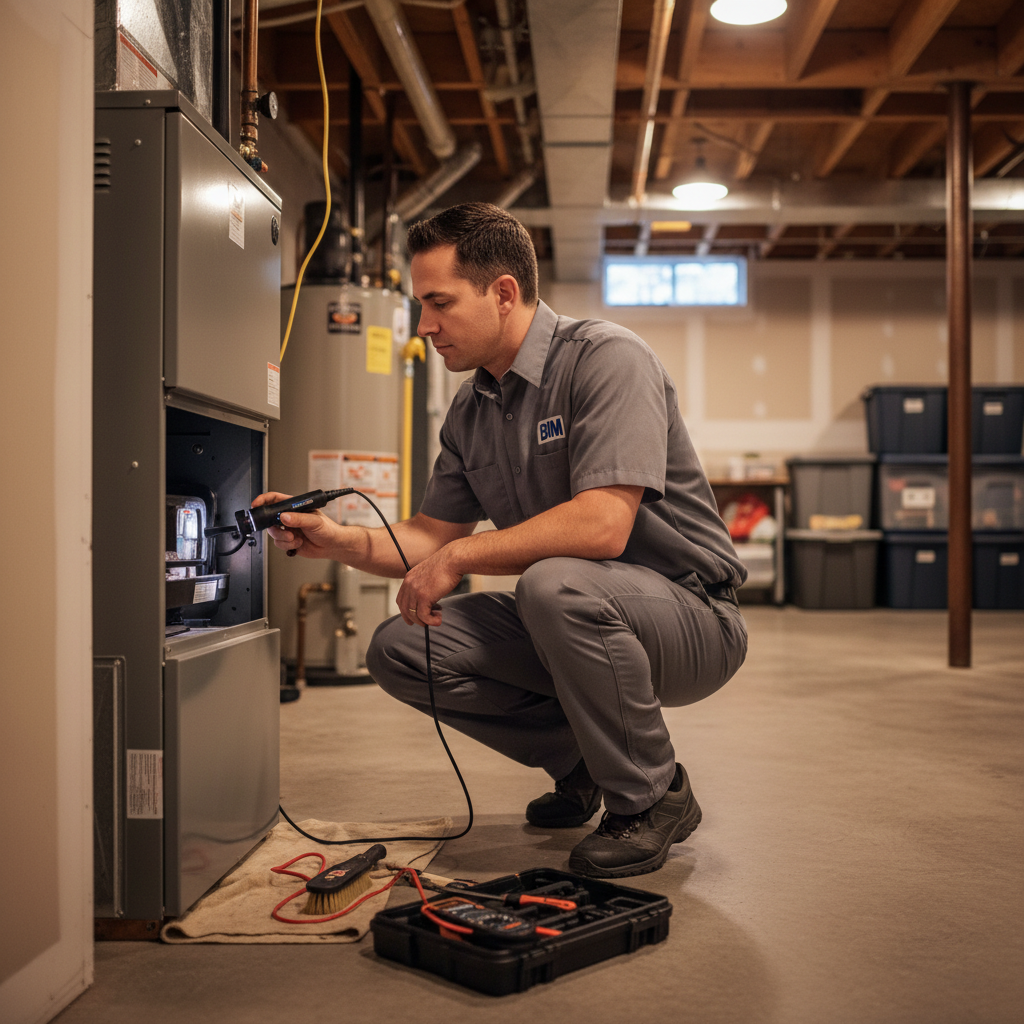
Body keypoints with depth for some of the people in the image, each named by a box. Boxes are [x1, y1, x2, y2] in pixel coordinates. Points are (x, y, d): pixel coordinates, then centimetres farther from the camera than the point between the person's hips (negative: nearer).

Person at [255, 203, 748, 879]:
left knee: (556, 584, -37)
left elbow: (602, 526, -31)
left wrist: (459, 557, -23)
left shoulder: (606, 358, -18)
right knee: (401, 650, -7)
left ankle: (653, 797, -12)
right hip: (578, 622, 7)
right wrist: (342, 542, -8)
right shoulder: (472, 409, 7)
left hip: (692, 617, -7)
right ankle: (582, 762, 11)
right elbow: (433, 536, 11)